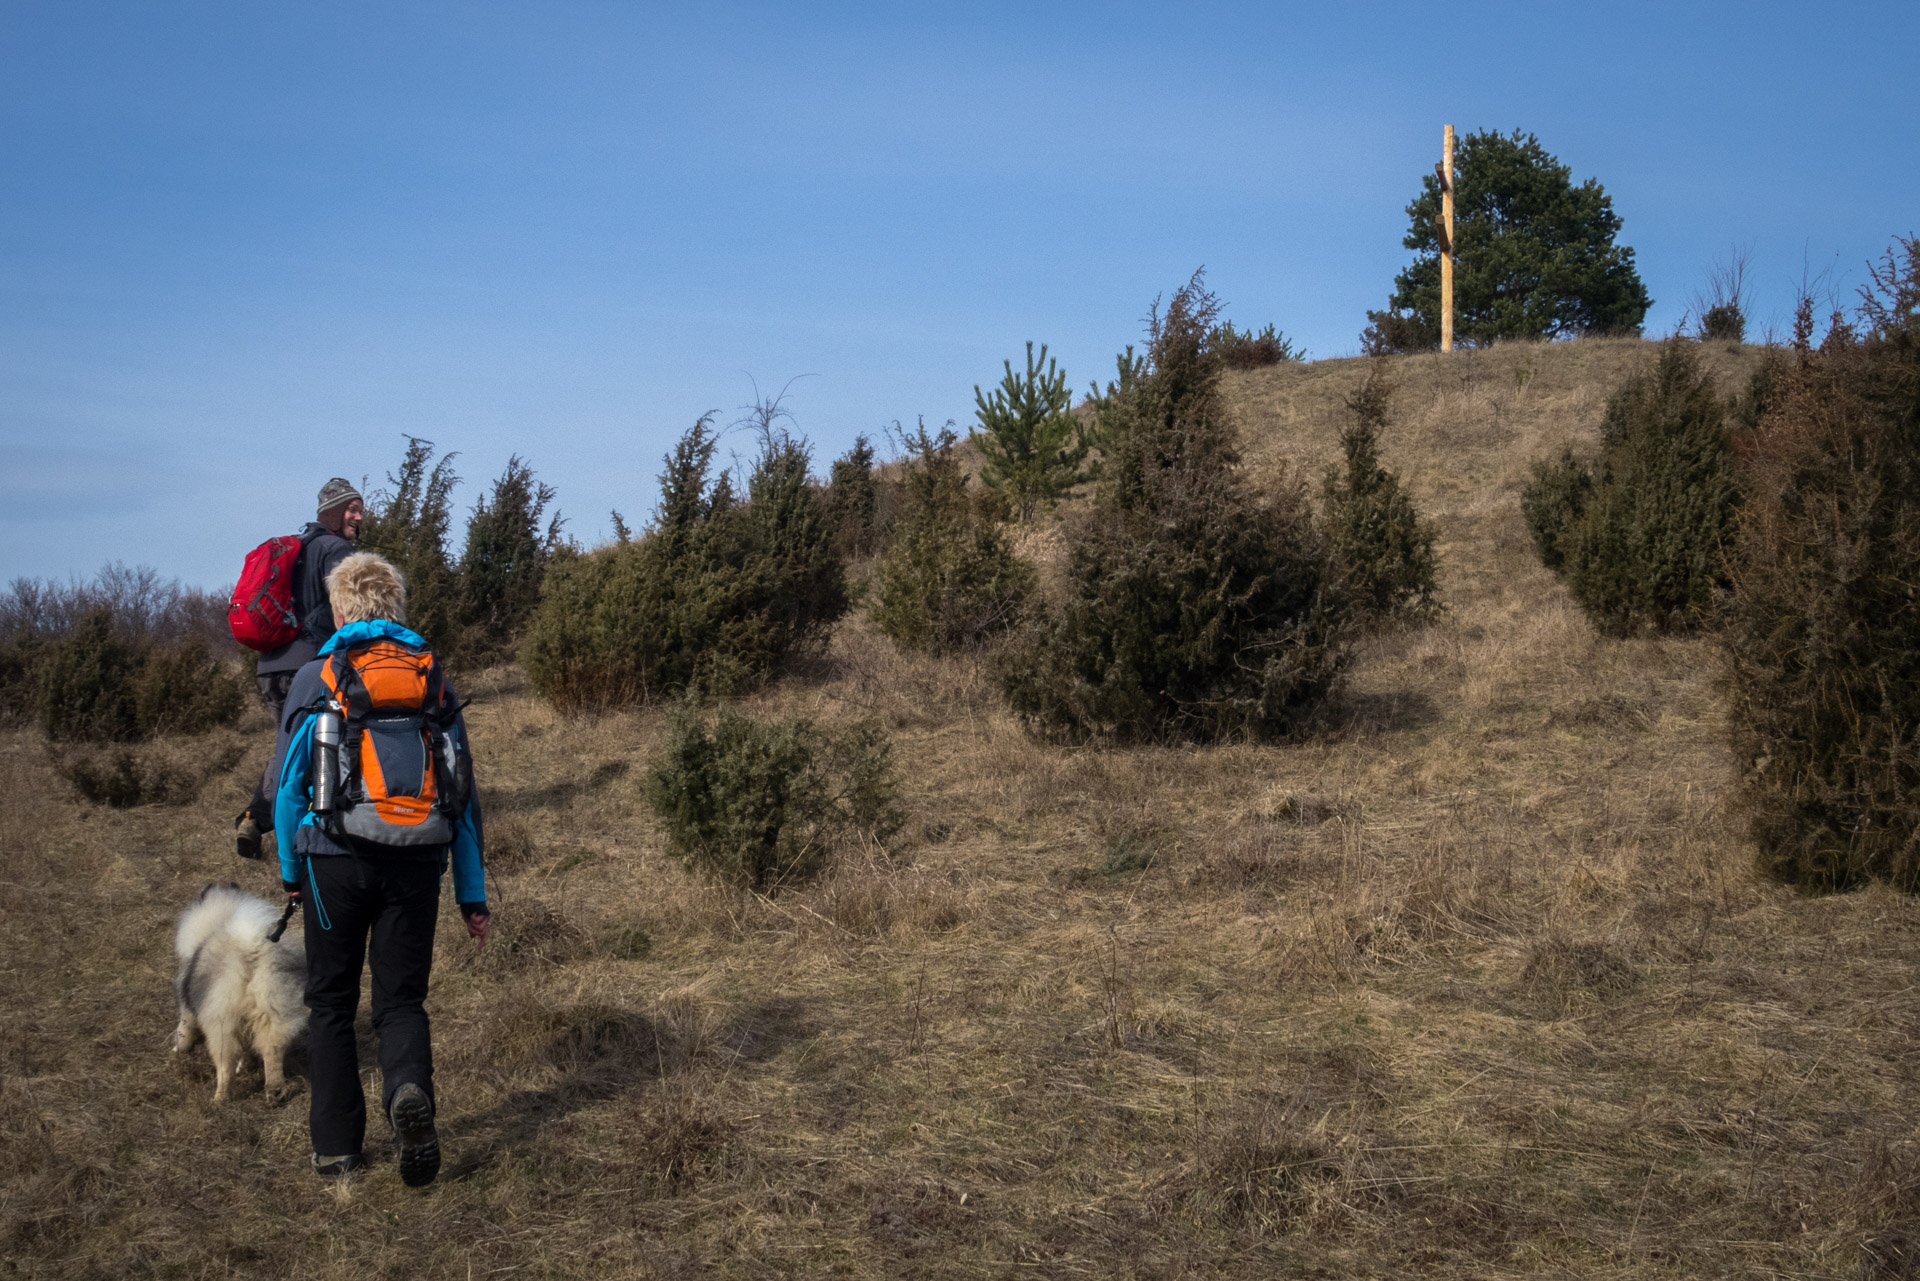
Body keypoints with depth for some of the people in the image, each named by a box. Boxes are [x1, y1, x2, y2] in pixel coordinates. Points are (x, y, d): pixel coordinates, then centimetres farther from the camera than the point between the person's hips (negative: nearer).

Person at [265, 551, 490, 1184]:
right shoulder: (434, 679, 9)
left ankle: (337, 1145, 14)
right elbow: (464, 792, 8)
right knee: (402, 999, 11)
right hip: (417, 863, 2)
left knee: (331, 1004, 13)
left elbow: (289, 782, 3)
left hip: (338, 858, -2)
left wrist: (290, 870, 17)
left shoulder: (316, 676, 2)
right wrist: (473, 894, 12)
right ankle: (409, 1089, -19)